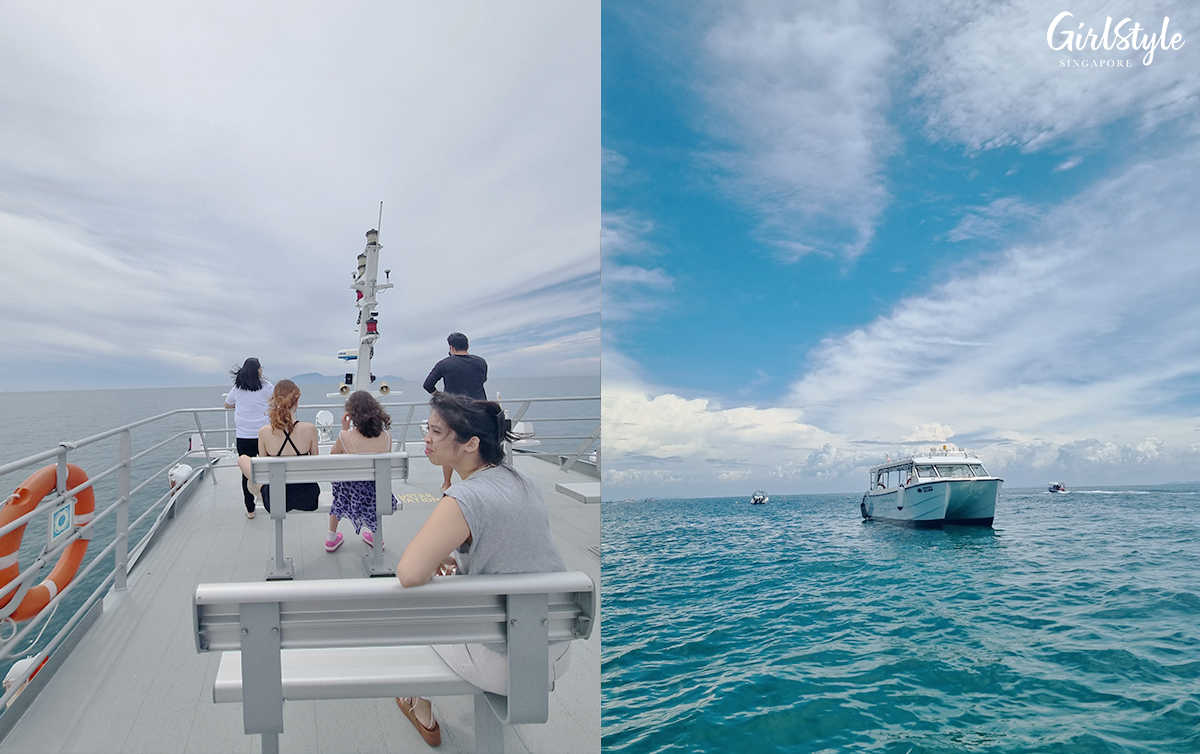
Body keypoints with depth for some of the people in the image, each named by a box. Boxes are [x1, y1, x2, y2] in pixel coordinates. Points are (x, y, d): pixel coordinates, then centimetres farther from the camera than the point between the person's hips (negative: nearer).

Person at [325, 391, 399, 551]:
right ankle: (375, 534, 51)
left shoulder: (345, 437, -18)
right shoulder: (386, 436, -10)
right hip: (379, 500, 2)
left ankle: (332, 537, 49)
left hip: (352, 500, -2)